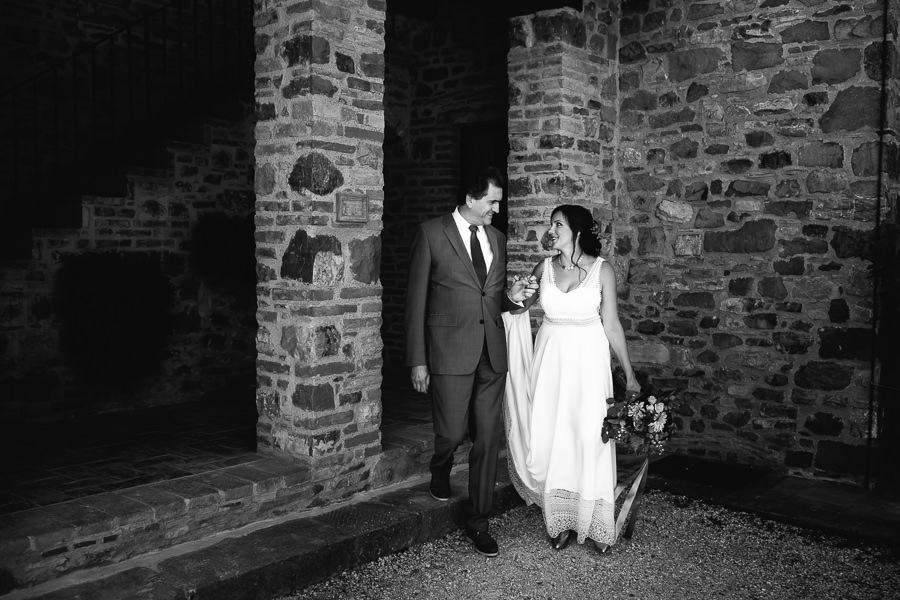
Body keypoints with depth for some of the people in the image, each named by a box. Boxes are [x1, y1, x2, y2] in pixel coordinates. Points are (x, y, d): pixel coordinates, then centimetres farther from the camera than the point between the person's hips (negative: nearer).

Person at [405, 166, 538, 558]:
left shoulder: (497, 239, 12)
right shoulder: (432, 234, -3)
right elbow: (416, 300, -4)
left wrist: (513, 296, -3)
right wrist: (418, 361, -8)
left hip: (492, 352, 5)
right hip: (450, 351, -5)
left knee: (489, 437, 6)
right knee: (453, 432, -2)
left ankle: (478, 521, 20)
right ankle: (440, 471, 35)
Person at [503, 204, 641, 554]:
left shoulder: (601, 270, -5)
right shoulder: (544, 268, 2)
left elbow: (612, 325, 0)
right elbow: (517, 307, 17)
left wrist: (629, 374, 1)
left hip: (588, 361, -2)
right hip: (550, 360, 2)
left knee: (590, 440, -1)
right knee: (551, 440, 3)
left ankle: (594, 524, 15)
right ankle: (560, 521, 18)